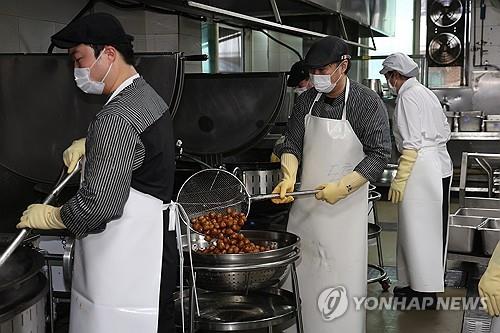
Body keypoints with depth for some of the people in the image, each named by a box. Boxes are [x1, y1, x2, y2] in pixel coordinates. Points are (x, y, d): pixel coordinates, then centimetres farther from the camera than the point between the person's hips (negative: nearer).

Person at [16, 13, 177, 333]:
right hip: (153, 249, 10)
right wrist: (89, 145, 13)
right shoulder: (147, 95, 8)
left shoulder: (116, 119, -23)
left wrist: (48, 216, -8)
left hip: (126, 266, -10)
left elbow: (99, 205, -25)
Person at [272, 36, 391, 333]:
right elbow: (292, 144, 7)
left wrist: (343, 187, -20)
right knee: (301, 274, 10)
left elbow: (379, 154, -12)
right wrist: (288, 179, -12)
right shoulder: (307, 100, 7)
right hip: (306, 204, 5)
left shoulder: (367, 102, -9)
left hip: (345, 206, -5)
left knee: (341, 277, -2)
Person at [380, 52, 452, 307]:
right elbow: (445, 132, 18)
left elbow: (411, 144, -19)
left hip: (421, 170, -10)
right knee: (432, 229, 14)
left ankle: (425, 292, 5)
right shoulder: (427, 93, 15)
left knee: (419, 231, -2)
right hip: (440, 168, 10)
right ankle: (424, 284, 25)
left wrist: (399, 180, -17)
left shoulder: (407, 97, -12)